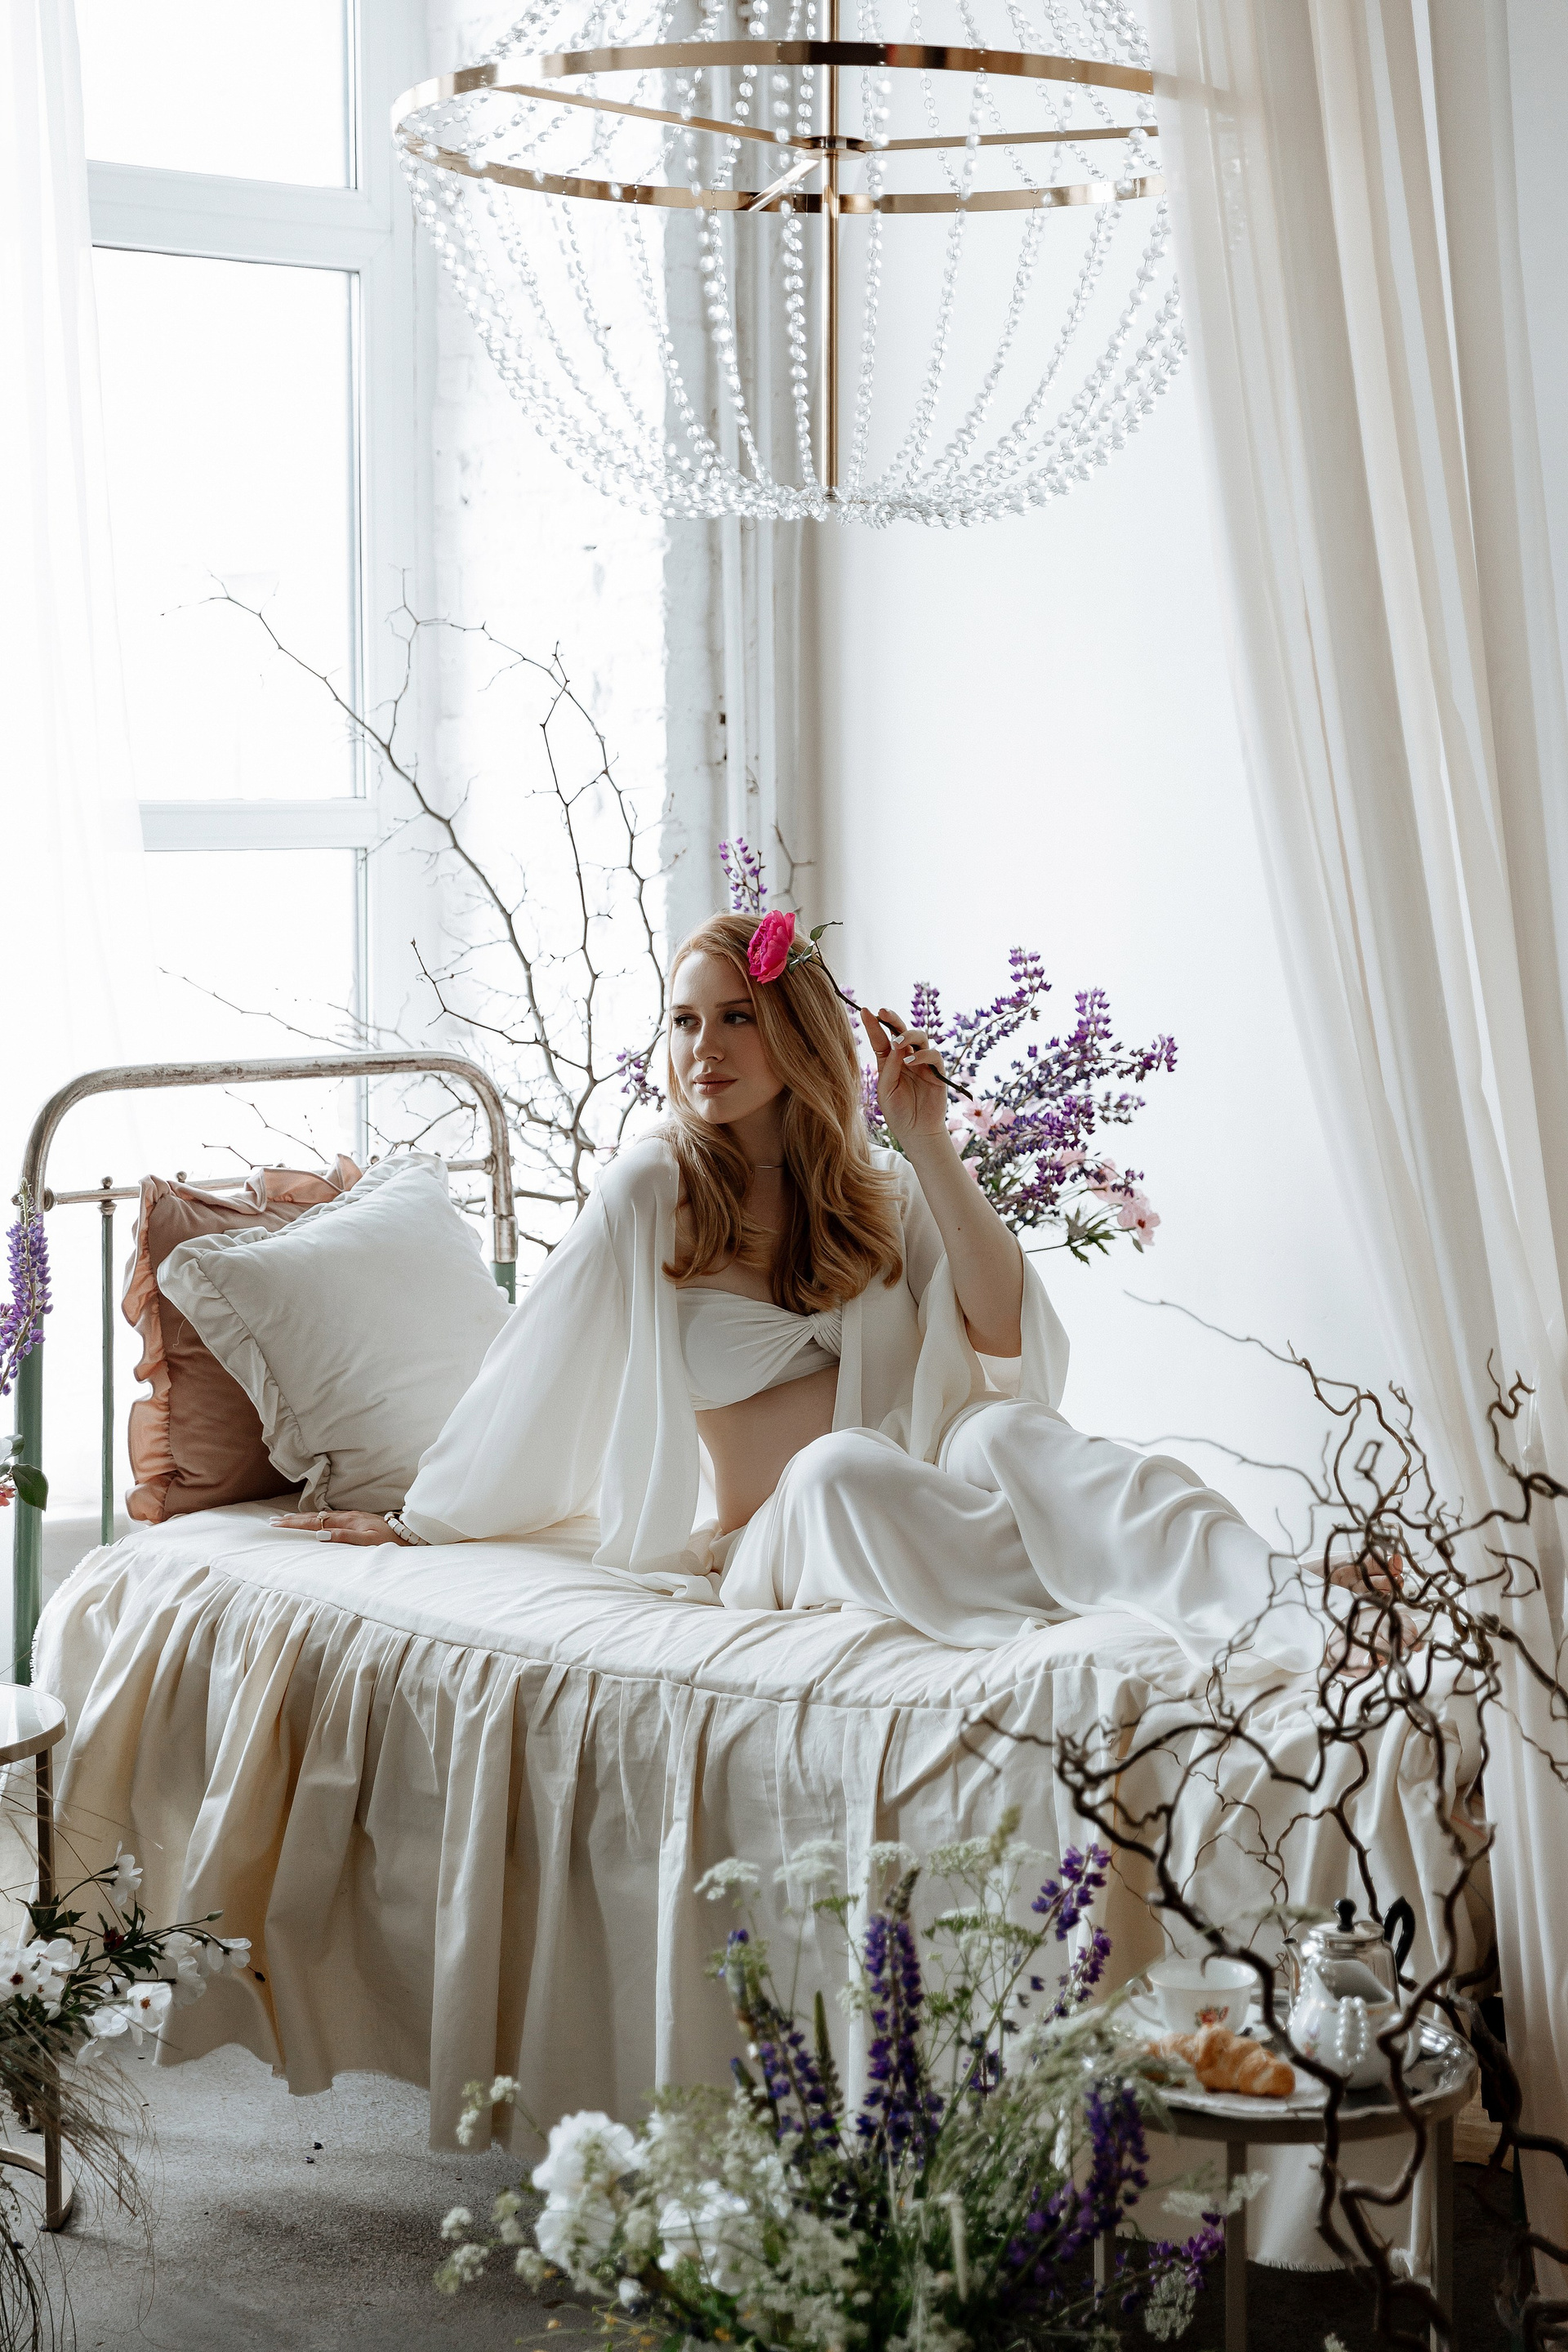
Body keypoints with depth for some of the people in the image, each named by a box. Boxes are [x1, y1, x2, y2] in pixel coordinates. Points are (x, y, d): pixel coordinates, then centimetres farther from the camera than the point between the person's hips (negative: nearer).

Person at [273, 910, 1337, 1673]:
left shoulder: (880, 1189, 11)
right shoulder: (652, 1194, 3)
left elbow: (1003, 1336, -2)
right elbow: (531, 1376, 10)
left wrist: (928, 1143, -5)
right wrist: (420, 1521, 16)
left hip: (931, 1501, 2)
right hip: (781, 1541, -2)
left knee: (1005, 1430, -34)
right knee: (842, 1468, -38)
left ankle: (1262, 1606, -59)